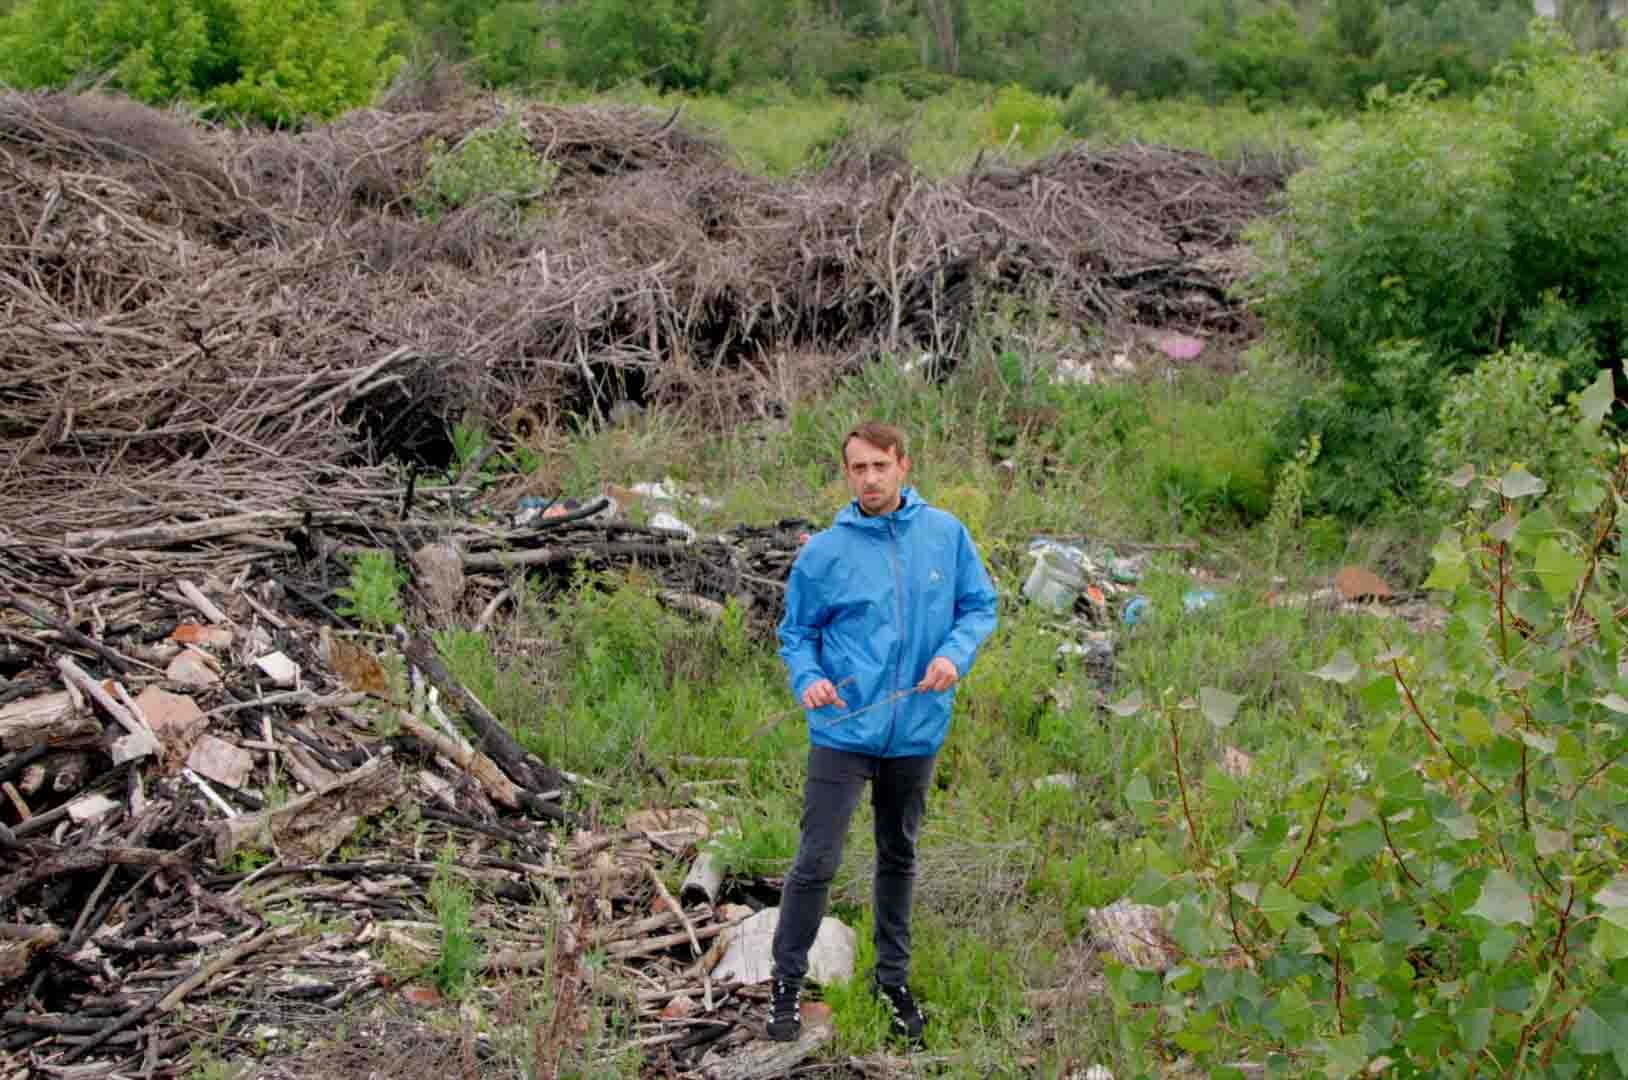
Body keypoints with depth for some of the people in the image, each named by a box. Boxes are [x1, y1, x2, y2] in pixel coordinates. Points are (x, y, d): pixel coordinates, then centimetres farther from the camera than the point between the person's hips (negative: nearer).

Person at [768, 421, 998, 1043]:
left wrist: (956, 653, -13)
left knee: (899, 858, 17)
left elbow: (979, 606, 6)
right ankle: (787, 980, 14)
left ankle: (892, 976, 33)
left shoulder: (946, 534, -2)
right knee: (816, 862, -3)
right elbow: (796, 633, 2)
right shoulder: (823, 552, -7)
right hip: (843, 731, -2)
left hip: (917, 732, 2)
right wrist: (808, 678, -18)